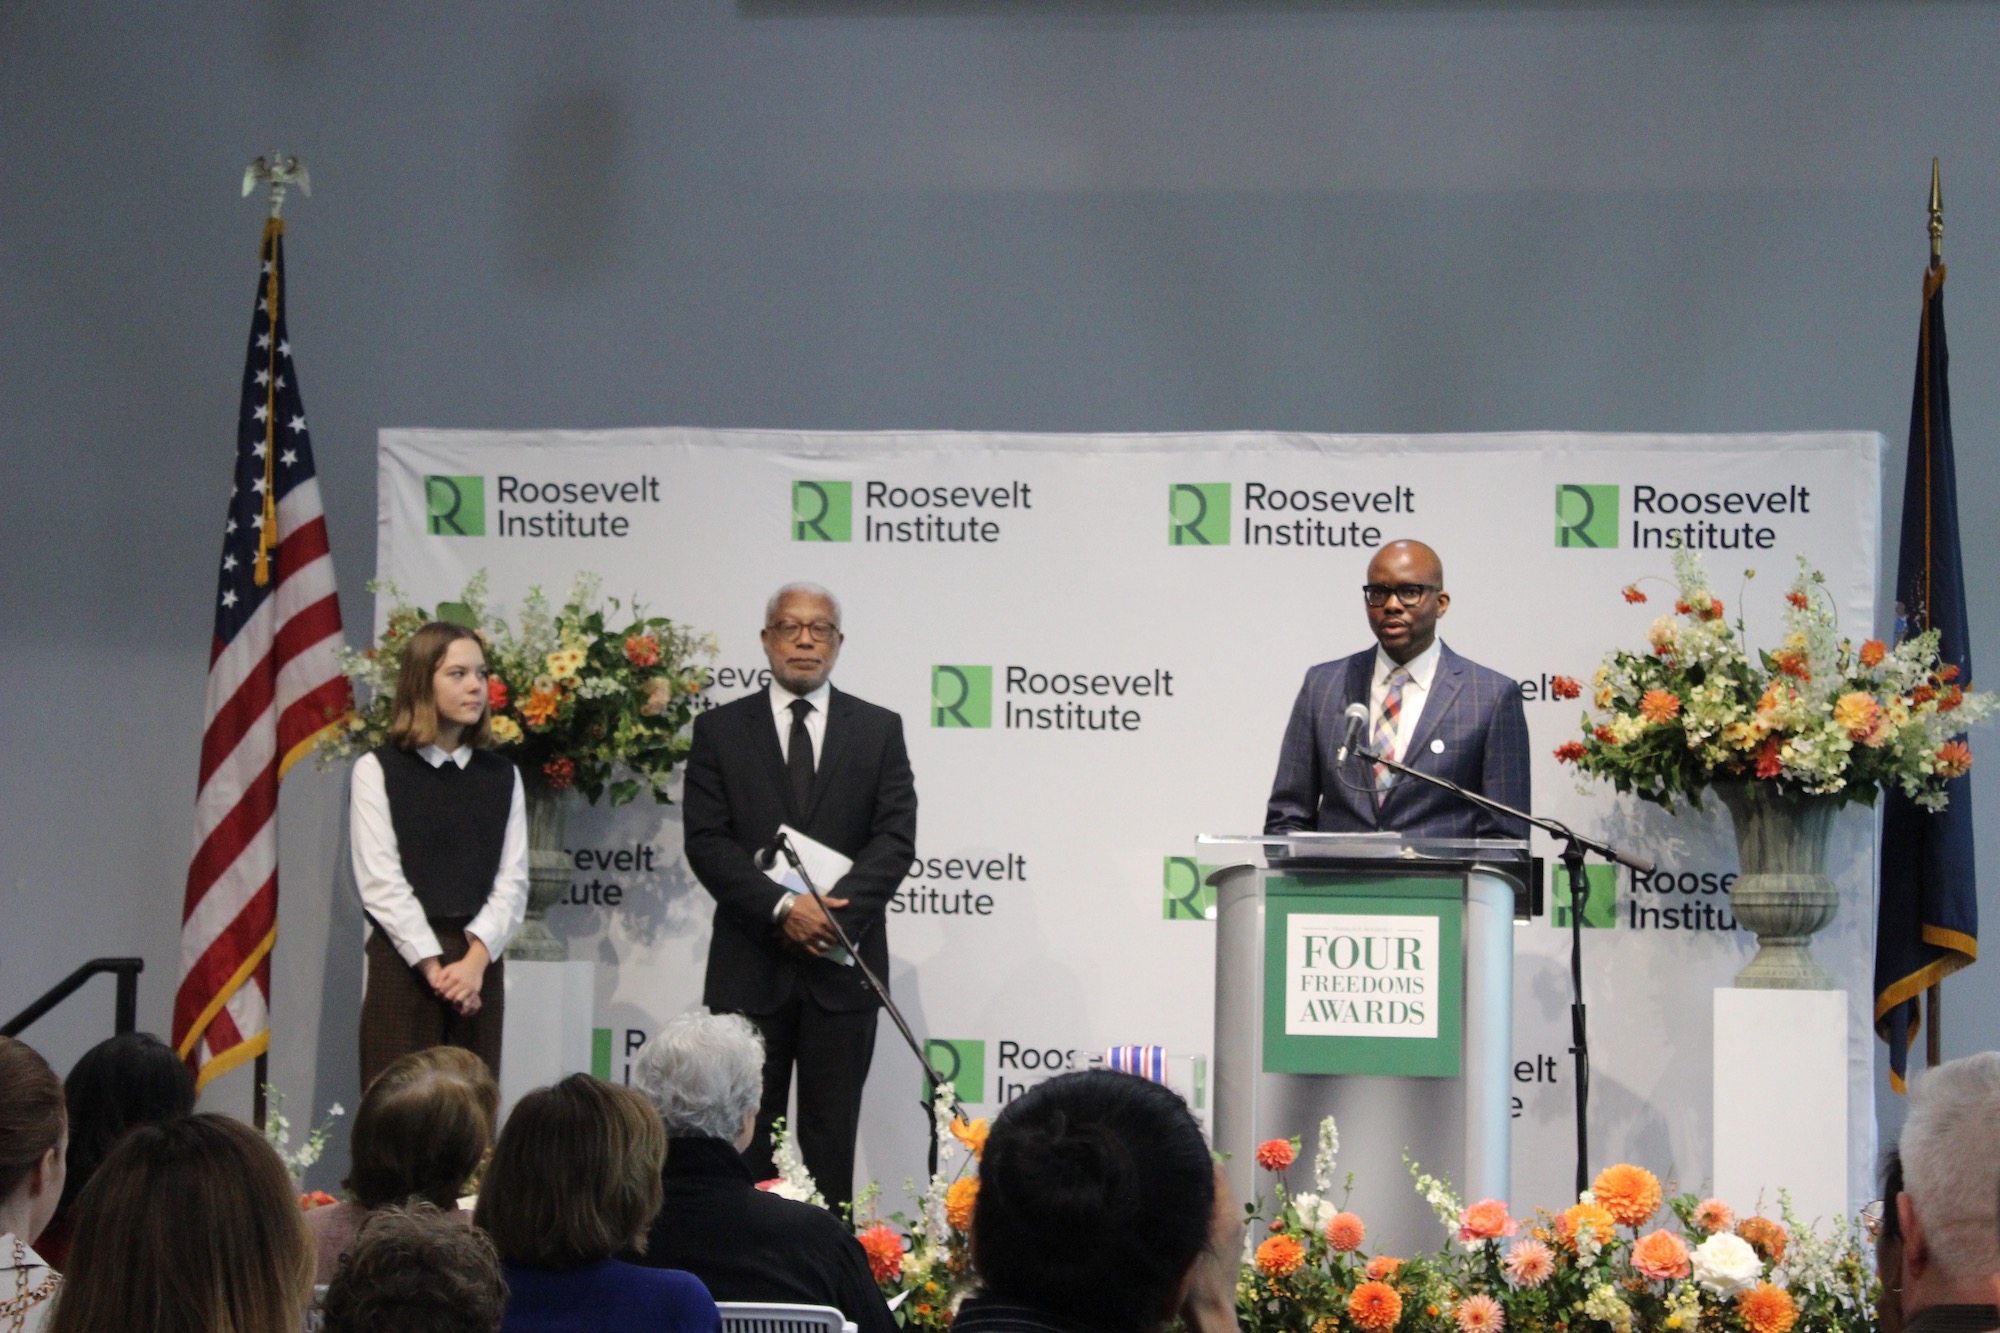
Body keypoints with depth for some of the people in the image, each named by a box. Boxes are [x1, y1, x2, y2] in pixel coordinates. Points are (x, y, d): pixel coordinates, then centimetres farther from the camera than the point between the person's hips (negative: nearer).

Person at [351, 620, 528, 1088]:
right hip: (402, 959, -3)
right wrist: (433, 965, -13)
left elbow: (512, 882, 4)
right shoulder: (377, 770, 3)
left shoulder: (502, 777, 13)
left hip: (479, 964, 3)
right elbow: (381, 881, -5)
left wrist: (476, 959, -11)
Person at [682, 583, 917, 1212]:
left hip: (843, 964, 0)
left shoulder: (879, 730, 9)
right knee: (745, 1135, 2)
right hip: (750, 966, 0)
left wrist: (834, 908, -16)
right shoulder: (720, 730, 6)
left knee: (832, 1134, 3)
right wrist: (782, 907, -16)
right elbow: (707, 842, -3)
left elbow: (895, 837, -1)